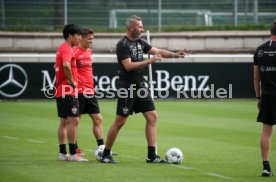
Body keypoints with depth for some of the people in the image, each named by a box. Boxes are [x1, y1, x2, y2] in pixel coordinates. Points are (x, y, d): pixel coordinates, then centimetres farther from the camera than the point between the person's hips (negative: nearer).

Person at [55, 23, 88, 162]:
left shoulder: (62, 48, 18)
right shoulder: (67, 49, -13)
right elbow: (66, 65, -33)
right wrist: (72, 81, -22)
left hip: (61, 90, 11)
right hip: (68, 91, -11)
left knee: (64, 122, 12)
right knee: (73, 120, -12)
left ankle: (62, 153, 14)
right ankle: (72, 154, -15)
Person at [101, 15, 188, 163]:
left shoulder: (140, 43, 11)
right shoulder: (122, 44, -12)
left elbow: (158, 51, 10)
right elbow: (128, 66, -21)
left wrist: (175, 55, -5)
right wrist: (150, 61, -23)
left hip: (140, 86, 8)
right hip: (127, 88, -8)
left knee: (152, 116, 0)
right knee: (120, 122, -4)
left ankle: (152, 155, 1)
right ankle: (106, 155, 8)